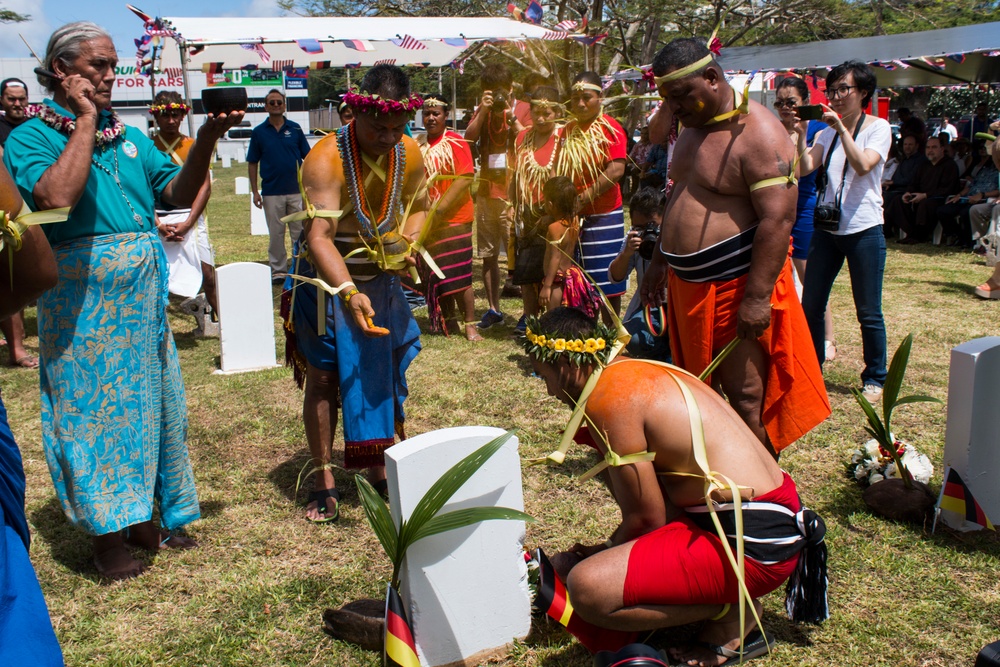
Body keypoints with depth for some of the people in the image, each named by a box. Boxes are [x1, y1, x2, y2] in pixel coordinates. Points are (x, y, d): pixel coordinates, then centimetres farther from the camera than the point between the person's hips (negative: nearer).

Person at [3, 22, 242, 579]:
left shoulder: (129, 137, 12)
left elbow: (179, 193, 6)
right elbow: (56, 196, -23)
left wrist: (207, 138, -8)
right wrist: (86, 120, -15)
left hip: (144, 291, 6)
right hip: (83, 296, -6)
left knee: (150, 402, 12)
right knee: (93, 407, 2)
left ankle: (143, 518, 27)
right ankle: (107, 536, 16)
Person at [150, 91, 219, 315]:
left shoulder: (194, 146, 6)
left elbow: (205, 187, -1)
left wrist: (186, 224, -12)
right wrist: (159, 225, -14)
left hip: (190, 219, 0)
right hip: (157, 221, 0)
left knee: (209, 276, -2)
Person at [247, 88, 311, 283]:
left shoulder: (295, 128, 4)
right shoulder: (259, 132, 3)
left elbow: (307, 157, 7)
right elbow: (252, 163, 6)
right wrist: (255, 191, 0)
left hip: (296, 190, 0)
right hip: (271, 192, 0)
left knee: (300, 231, 4)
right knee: (275, 234, 6)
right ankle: (278, 269, 16)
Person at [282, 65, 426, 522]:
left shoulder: (410, 152, -8)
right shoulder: (326, 159, -26)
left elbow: (418, 205, 10)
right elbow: (319, 235, -35)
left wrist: (411, 238, -12)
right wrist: (349, 293, -48)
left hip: (383, 279, 5)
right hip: (329, 282, -5)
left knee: (383, 373, 11)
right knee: (324, 379, 0)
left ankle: (379, 471, 26)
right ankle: (324, 483, 10)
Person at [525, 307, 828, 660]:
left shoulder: (607, 394, -14)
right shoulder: (642, 372, 15)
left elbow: (647, 518, -9)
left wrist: (600, 556, 8)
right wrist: (606, 552, 24)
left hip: (751, 544, -10)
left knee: (587, 590, -22)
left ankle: (733, 615, -1)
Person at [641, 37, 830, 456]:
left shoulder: (757, 135, -17)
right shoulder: (692, 127, 11)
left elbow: (777, 220, -23)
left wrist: (757, 298, -27)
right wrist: (660, 261, 22)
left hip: (736, 286, -9)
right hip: (688, 285, 9)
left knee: (747, 399, -2)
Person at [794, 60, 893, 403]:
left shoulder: (878, 128, -3)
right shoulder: (827, 131, 10)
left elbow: (863, 165, -21)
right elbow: (805, 167, -3)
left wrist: (841, 126, -23)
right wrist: (801, 132, -14)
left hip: (864, 230, -5)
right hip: (827, 229, 5)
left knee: (868, 312, 1)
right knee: (810, 306, 6)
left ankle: (875, 378, 16)